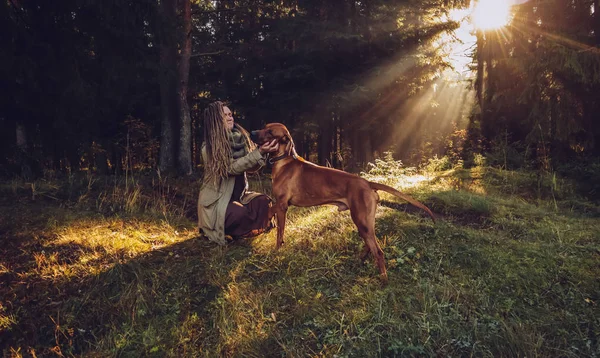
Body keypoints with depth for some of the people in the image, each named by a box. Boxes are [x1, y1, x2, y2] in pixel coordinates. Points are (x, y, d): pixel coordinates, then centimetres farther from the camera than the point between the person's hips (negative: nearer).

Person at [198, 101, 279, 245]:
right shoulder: (208, 147, -18)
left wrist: (263, 153, -21)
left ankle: (238, 231, 6)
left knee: (264, 201, -18)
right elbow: (232, 168, -27)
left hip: (238, 195, 6)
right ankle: (219, 231, 1)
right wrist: (259, 152, -33)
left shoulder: (239, 139, 0)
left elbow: (252, 167, -2)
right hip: (216, 200, -6)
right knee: (239, 213, -33)